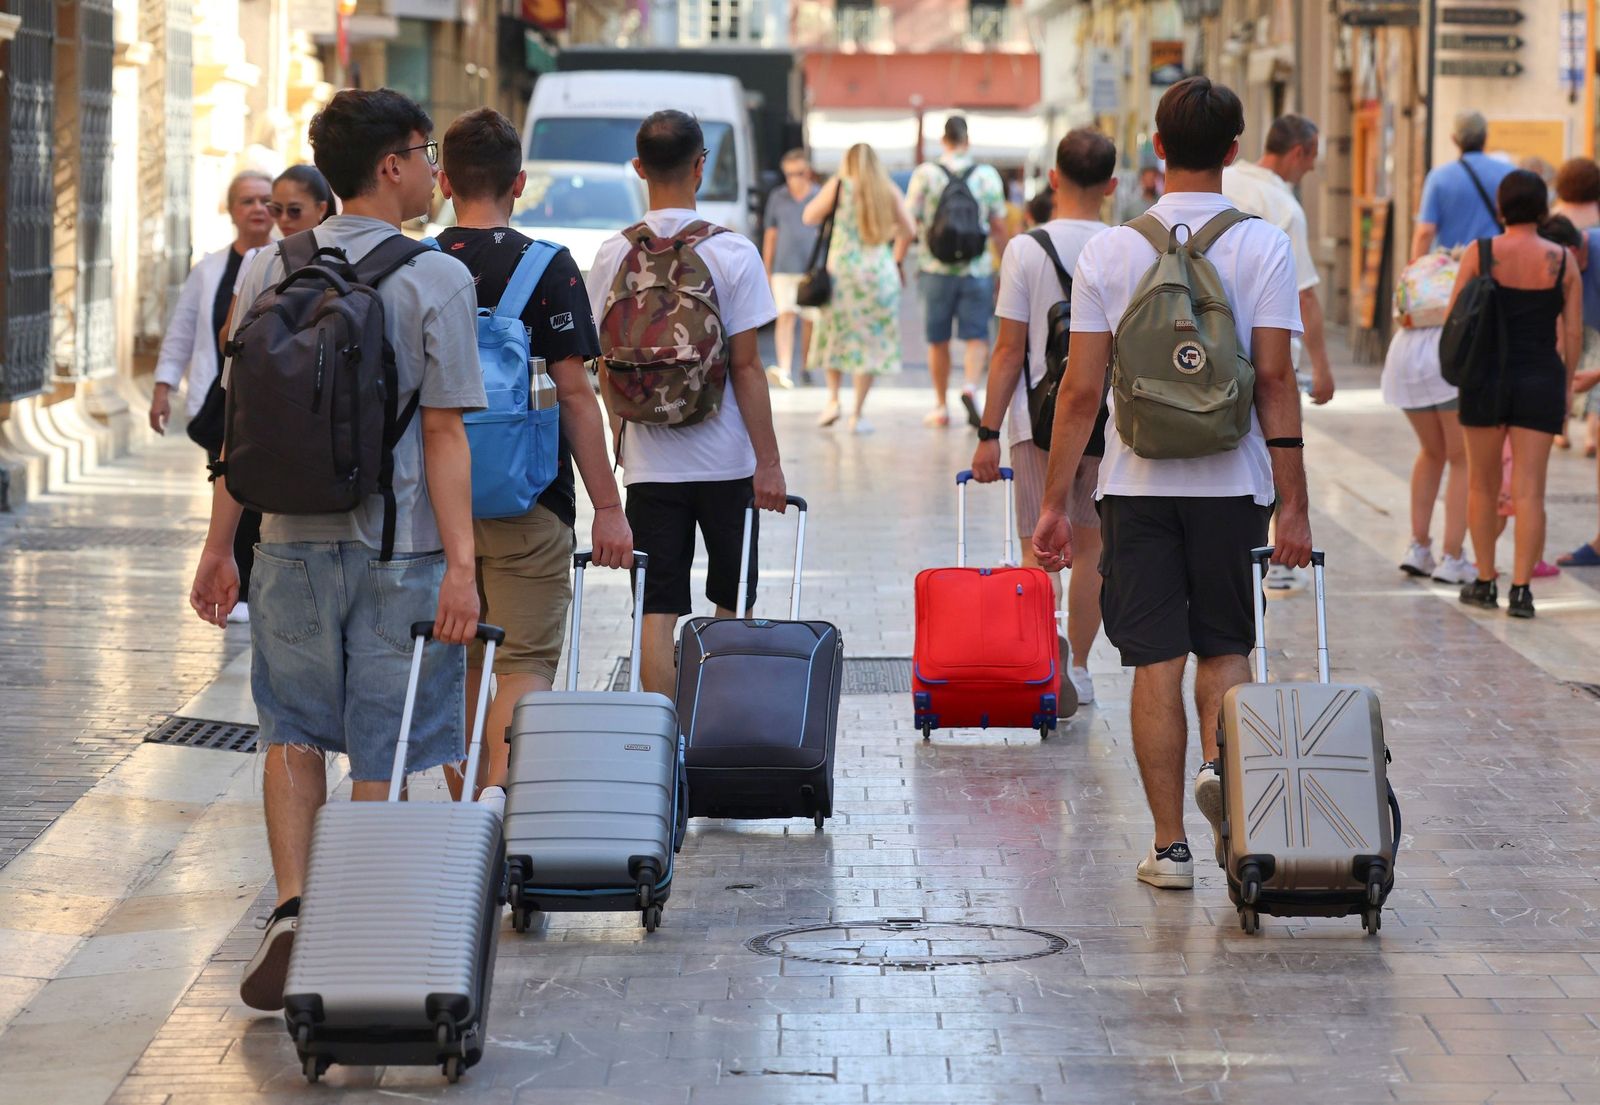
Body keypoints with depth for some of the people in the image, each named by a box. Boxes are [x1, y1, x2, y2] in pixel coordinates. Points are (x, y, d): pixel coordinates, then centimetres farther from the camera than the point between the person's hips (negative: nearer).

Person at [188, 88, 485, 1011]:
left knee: (294, 733, 15)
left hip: (294, 541, 3)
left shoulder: (273, 271, 4)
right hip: (398, 545, -3)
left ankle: (292, 911, 1)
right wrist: (461, 562, -12)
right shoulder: (436, 281, -8)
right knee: (381, 752, 6)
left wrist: (221, 547, 11)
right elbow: (444, 434, -12)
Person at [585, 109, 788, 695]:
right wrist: (769, 460, -5)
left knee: (657, 612, 2)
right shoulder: (732, 252, -9)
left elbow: (606, 365, 6)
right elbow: (745, 366, -10)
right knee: (732, 606, 14)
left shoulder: (614, 255, -2)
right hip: (726, 460, -1)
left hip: (649, 464, 1)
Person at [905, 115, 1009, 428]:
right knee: (977, 336, 2)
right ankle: (971, 386, -24)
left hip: (936, 269, 0)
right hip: (977, 269, 0)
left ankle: (941, 406, 16)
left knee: (938, 340, 9)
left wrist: (897, 261, 7)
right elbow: (998, 227, 5)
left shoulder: (925, 174, -1)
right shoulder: (987, 175, 2)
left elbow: (909, 222, -2)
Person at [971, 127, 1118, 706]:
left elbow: (1010, 349, -9)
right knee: (1091, 547, 12)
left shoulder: (1025, 250, -8)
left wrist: (989, 433, -4)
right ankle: (1076, 670, 18)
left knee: (1038, 550, 2)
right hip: (1109, 420, 2)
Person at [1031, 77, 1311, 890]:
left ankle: (1169, 846, 7)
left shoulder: (1111, 250, -1)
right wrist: (1292, 504, -5)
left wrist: (1054, 503, 4)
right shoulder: (1262, 247, -4)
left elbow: (1081, 389, -2)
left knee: (1155, 662, 6)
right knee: (1225, 646, 16)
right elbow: (1275, 381, -8)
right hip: (1229, 484, 0)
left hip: (1137, 484, 0)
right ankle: (1220, 759, -13)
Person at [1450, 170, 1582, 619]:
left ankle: (1485, 582, 18)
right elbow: (1573, 333, 0)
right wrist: (1566, 386, 12)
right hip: (1541, 379, 0)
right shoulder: (1563, 261, -2)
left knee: (1482, 485, 15)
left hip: (1487, 379, 0)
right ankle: (1520, 589, -8)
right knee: (1529, 491, 0)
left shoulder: (1480, 254, -5)